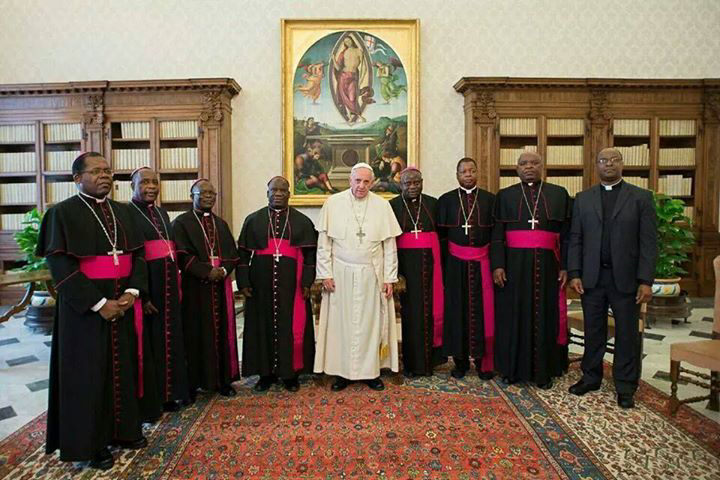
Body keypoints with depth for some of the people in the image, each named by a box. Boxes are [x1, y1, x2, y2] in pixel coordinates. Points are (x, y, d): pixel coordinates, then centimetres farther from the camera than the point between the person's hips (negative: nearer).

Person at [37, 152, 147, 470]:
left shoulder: (121, 212, 9)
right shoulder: (63, 213, -7)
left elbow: (137, 254, 7)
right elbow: (60, 265, -14)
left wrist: (132, 292, -9)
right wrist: (98, 303, -18)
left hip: (123, 303, 5)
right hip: (85, 308, -5)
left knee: (122, 367, 13)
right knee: (88, 373, 5)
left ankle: (125, 428, 29)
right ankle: (91, 442, 20)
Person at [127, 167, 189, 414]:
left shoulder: (162, 213, 15)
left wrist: (176, 287, 13)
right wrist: (140, 295, -20)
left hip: (168, 287, 7)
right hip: (144, 288, -7)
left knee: (169, 339, 13)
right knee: (148, 342, 2)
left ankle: (168, 393, 26)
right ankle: (147, 400, 16)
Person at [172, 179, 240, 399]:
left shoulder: (221, 224, 16)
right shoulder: (181, 223, 1)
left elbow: (232, 253, 10)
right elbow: (183, 255, -10)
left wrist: (224, 270, -10)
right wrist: (207, 271, -18)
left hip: (221, 286, 5)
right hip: (195, 287, -4)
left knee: (222, 331, 6)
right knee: (196, 334, -1)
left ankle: (223, 379, 14)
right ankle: (193, 383, 8)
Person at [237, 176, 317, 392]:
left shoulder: (302, 221, 6)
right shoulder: (253, 220, 8)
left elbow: (310, 254, 3)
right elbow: (243, 253, 5)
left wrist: (307, 282, -5)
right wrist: (243, 282, -3)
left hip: (291, 283, -1)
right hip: (261, 283, 1)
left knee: (292, 326, 2)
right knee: (264, 325, 6)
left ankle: (290, 372, 16)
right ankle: (266, 372, 18)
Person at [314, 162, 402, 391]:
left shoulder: (382, 206, 1)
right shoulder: (333, 203, -2)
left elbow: (389, 245, 2)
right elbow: (324, 242, 0)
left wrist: (389, 278, -1)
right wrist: (326, 274, -5)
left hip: (372, 275, 1)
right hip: (340, 274, 0)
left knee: (371, 322, 7)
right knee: (341, 322, 6)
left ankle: (371, 371, 21)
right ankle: (341, 371, 19)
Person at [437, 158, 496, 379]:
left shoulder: (490, 199, 5)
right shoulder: (446, 200, 5)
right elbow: (441, 235, 3)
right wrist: (443, 266, -3)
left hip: (482, 263, 0)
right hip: (455, 263, 0)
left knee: (484, 311, 4)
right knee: (457, 311, 6)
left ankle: (484, 362, 17)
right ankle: (460, 362, 18)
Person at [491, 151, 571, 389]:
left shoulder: (559, 194, 8)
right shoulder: (504, 196, 6)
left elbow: (567, 234, 4)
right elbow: (497, 235, 1)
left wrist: (565, 267, -3)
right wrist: (497, 265, -9)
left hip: (547, 265, 1)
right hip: (514, 265, 0)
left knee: (545, 316, 7)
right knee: (514, 316, 5)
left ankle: (544, 370, 19)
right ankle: (513, 368, 18)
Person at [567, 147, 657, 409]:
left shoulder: (641, 197, 1)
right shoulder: (583, 198, 8)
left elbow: (649, 242, -3)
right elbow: (575, 239, 5)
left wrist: (645, 281, -10)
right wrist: (574, 274, -3)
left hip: (625, 278, -1)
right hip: (591, 277, 2)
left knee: (627, 333, 7)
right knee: (593, 331, 11)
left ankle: (625, 386, 20)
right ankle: (591, 377, 26)